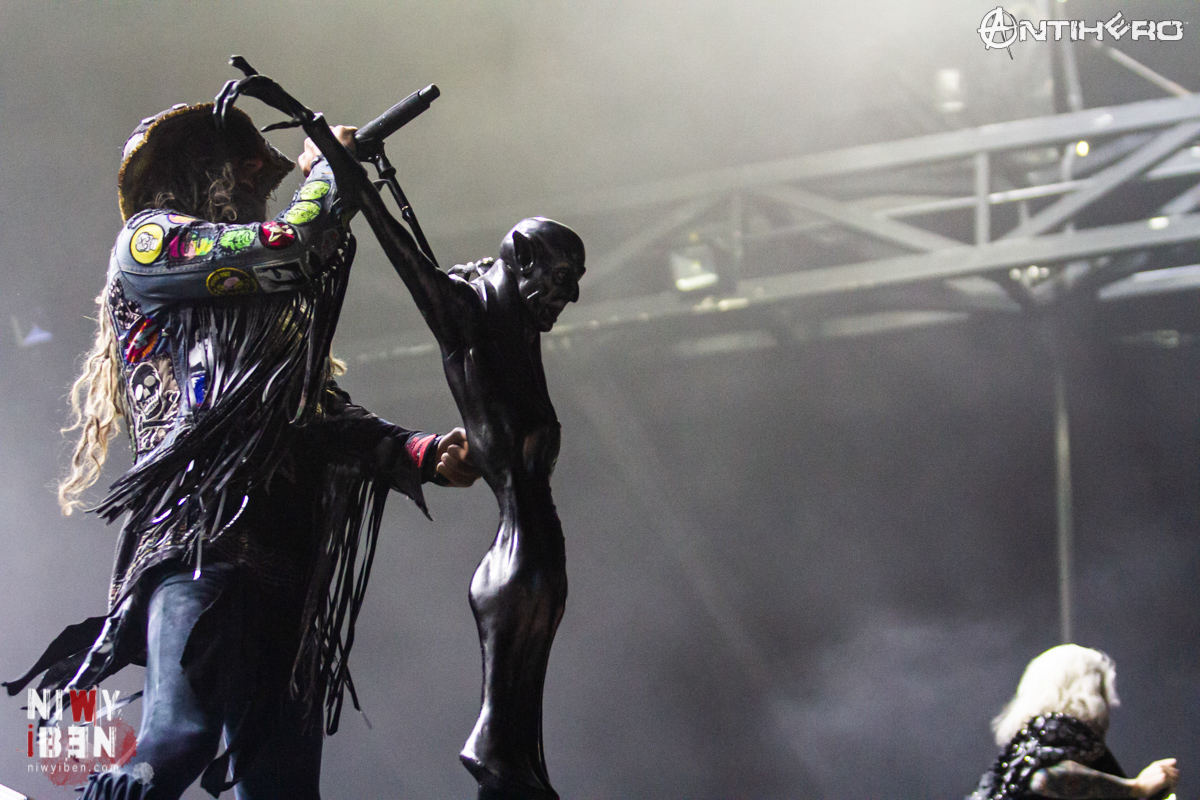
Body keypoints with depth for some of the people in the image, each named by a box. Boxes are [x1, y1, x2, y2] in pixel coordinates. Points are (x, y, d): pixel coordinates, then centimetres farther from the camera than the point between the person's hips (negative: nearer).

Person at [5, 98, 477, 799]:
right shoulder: (149, 242, 11)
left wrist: (421, 453, 7)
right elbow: (291, 247, -4)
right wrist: (330, 171, 15)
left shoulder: (267, 304, 32)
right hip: (199, 535, -8)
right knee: (180, 739, -25)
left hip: (286, 553, 8)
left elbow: (329, 415, 23)